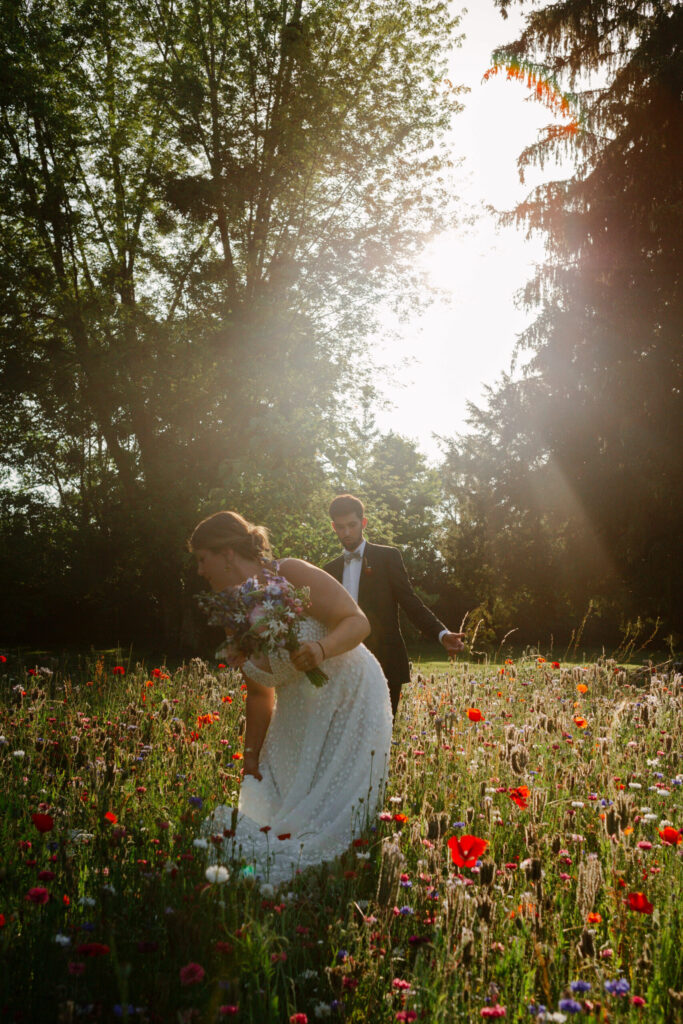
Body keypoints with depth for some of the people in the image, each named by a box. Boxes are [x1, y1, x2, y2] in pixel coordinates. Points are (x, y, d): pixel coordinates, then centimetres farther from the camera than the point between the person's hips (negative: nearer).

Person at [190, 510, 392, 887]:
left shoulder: (291, 575, -16)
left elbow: (358, 621, -17)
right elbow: (259, 693, 8)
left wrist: (321, 649, -36)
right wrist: (251, 756, 7)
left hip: (350, 704, -6)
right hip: (296, 721, 6)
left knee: (335, 814, -6)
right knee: (279, 806, 2)